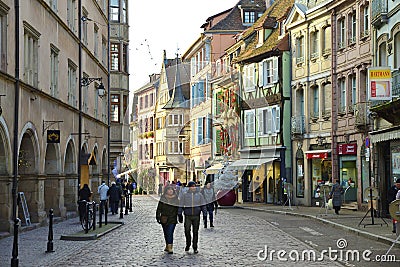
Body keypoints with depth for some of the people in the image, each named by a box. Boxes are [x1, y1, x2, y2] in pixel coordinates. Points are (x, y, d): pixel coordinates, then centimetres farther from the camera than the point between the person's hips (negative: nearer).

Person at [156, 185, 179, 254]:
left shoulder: (176, 199, 3)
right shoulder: (162, 199, 2)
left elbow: (178, 209, 9)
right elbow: (159, 208, 5)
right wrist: (158, 217, -1)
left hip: (173, 219, -2)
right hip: (164, 219, 2)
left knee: (170, 233, -12)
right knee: (166, 233, 13)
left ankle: (169, 248, -13)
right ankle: (167, 246, 29)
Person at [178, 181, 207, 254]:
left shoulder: (199, 195, 5)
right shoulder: (185, 195, 2)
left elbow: (203, 205, 8)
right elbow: (181, 205, 6)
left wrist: (204, 213, -1)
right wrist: (180, 215, 3)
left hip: (196, 216, 1)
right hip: (187, 216, -1)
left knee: (195, 232, 3)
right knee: (187, 231, -6)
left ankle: (195, 248, 12)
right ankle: (188, 244, 19)